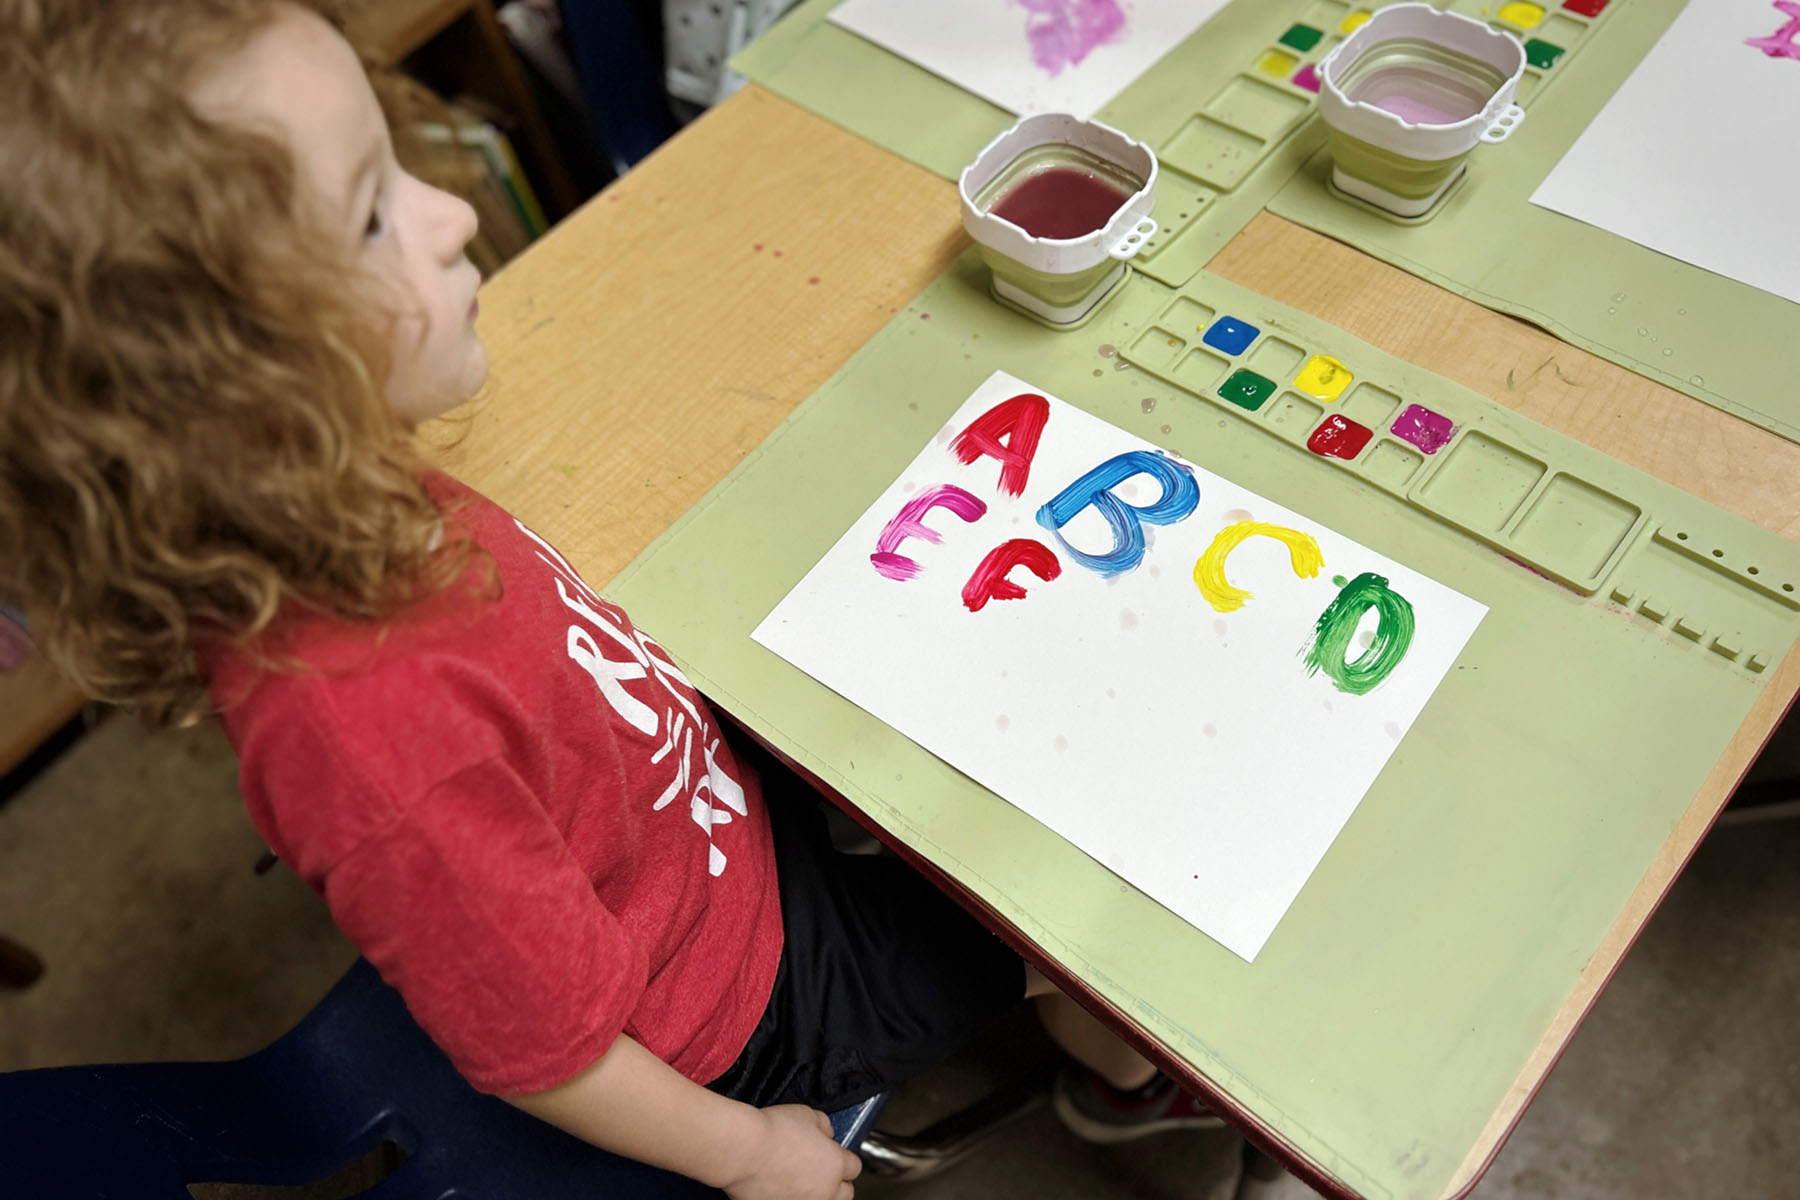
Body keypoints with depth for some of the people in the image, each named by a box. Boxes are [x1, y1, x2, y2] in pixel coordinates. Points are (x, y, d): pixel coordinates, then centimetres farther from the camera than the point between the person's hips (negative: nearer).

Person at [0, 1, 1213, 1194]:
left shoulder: (336, 511, -18)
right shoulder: (373, 734, -43)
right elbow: (539, 1050, -27)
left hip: (724, 807, 7)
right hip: (747, 991, -6)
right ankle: (1136, 1076, 45)